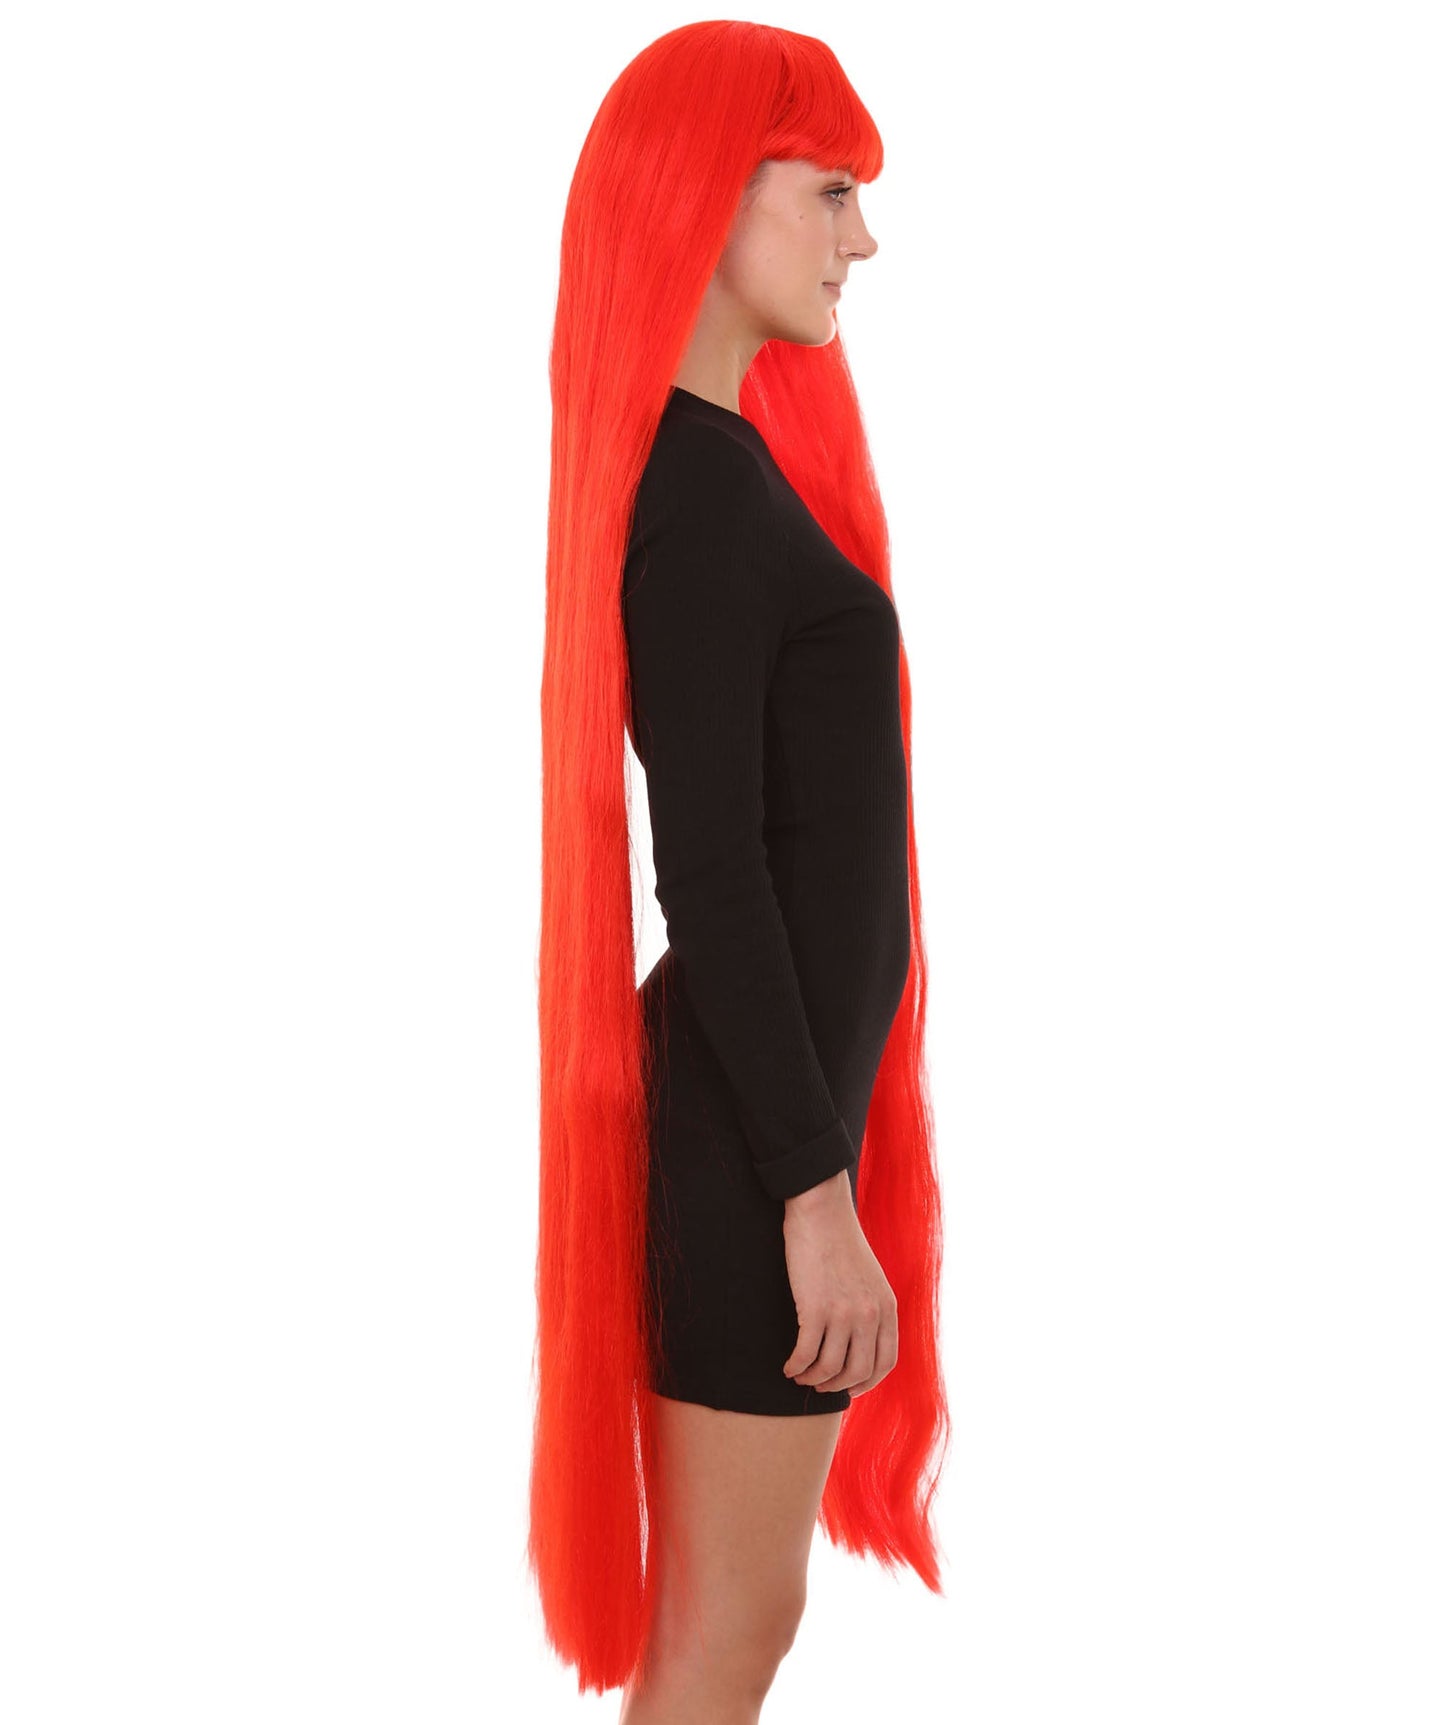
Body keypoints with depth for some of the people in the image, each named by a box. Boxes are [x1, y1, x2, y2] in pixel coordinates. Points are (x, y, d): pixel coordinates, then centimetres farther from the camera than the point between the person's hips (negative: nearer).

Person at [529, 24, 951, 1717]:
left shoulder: (727, 463, 11)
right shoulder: (699, 491, -18)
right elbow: (710, 873, -21)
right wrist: (814, 1188, -20)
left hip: (776, 1088, 9)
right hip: (758, 1127, -9)